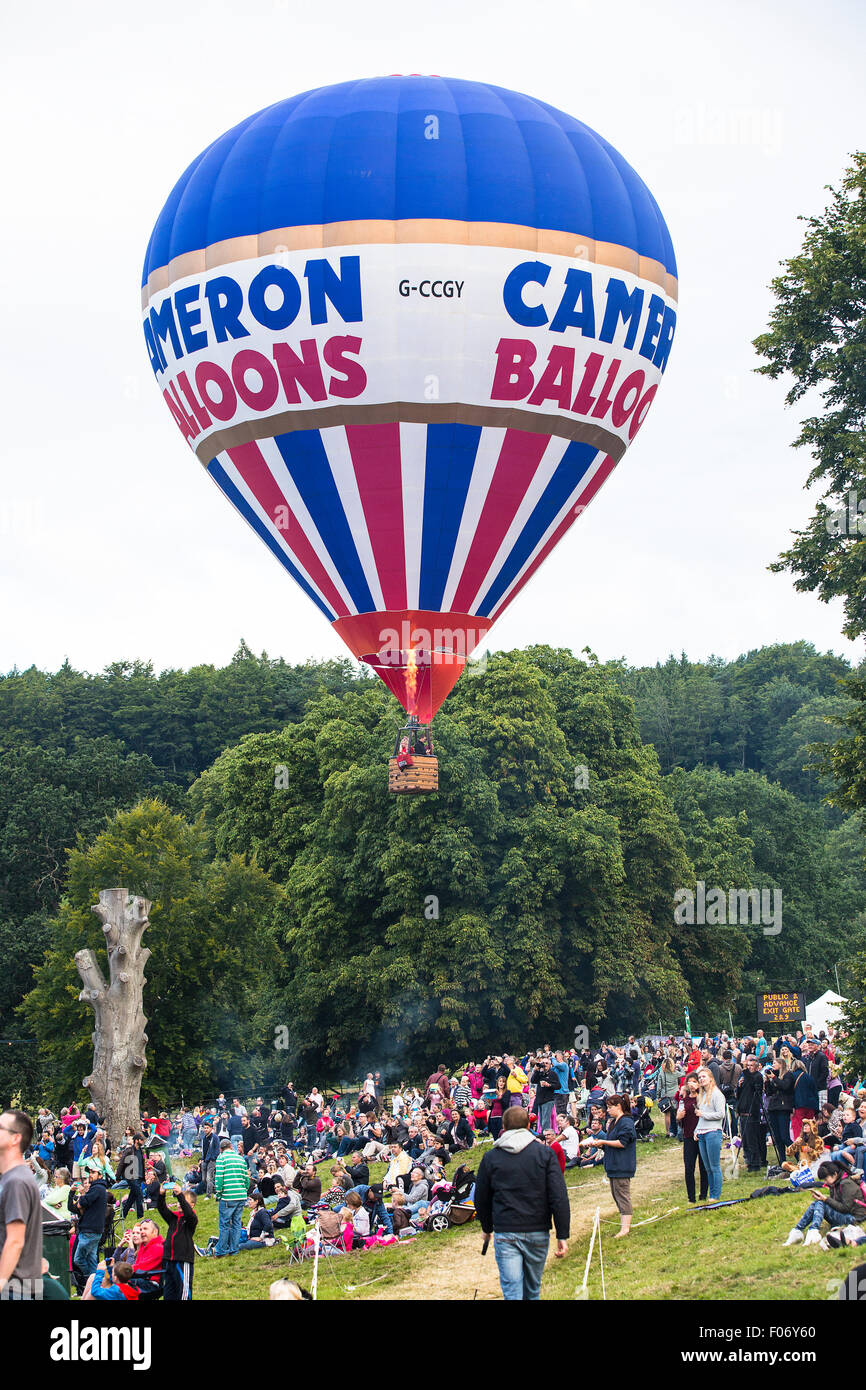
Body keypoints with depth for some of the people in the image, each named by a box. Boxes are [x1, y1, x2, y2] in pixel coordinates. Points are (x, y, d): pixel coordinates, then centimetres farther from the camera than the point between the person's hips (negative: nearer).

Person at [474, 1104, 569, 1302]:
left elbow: (481, 1199, 10)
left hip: (505, 1233, -1)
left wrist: (487, 1227, 27)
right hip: (538, 1232, 1)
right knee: (533, 1292, 16)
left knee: (512, 1292, -5)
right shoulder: (545, 1154, -1)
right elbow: (559, 1198, -6)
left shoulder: (491, 1158, 2)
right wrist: (562, 1235, -3)